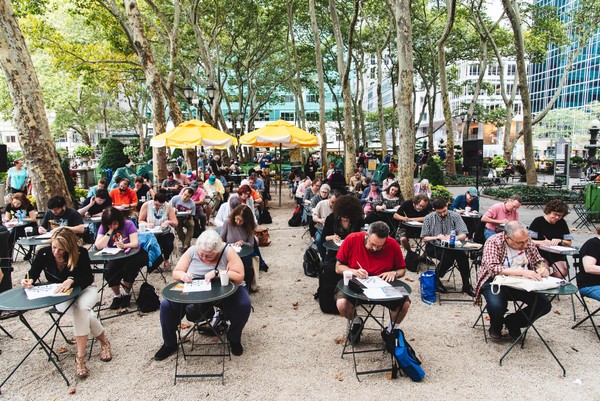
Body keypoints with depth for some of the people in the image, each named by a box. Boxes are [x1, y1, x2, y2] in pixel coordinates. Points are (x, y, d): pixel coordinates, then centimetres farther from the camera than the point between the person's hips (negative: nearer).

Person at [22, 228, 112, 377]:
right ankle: (104, 341, -13)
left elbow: (89, 278, -18)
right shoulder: (44, 254, -13)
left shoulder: (81, 253, -21)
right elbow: (33, 274, 3)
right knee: (82, 312, -32)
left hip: (84, 290, -1)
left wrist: (72, 280, -37)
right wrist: (29, 281, -20)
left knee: (81, 308, -36)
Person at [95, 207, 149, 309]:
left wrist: (124, 246, -42)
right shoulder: (103, 228, -5)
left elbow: (135, 243, -21)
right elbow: (98, 246, -19)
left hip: (132, 254, -2)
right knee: (108, 271, -26)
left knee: (129, 267, -32)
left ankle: (127, 293, -4)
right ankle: (117, 295, 0)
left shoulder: (128, 224, -11)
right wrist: (109, 232, -23)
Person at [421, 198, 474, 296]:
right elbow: (424, 238, 1)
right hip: (433, 247, -2)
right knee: (448, 257, -33)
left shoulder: (455, 216, 0)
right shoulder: (429, 218, 0)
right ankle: (435, 279, -9)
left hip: (451, 246, 2)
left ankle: (466, 285, -13)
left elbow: (463, 235, -4)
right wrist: (436, 237, -19)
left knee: (462, 256, -29)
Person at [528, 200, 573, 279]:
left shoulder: (562, 223, 10)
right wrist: (541, 242, -27)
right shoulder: (538, 221, -3)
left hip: (557, 254, 4)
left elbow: (569, 242, 11)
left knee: (563, 272, -21)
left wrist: (560, 241, -10)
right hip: (540, 252, -4)